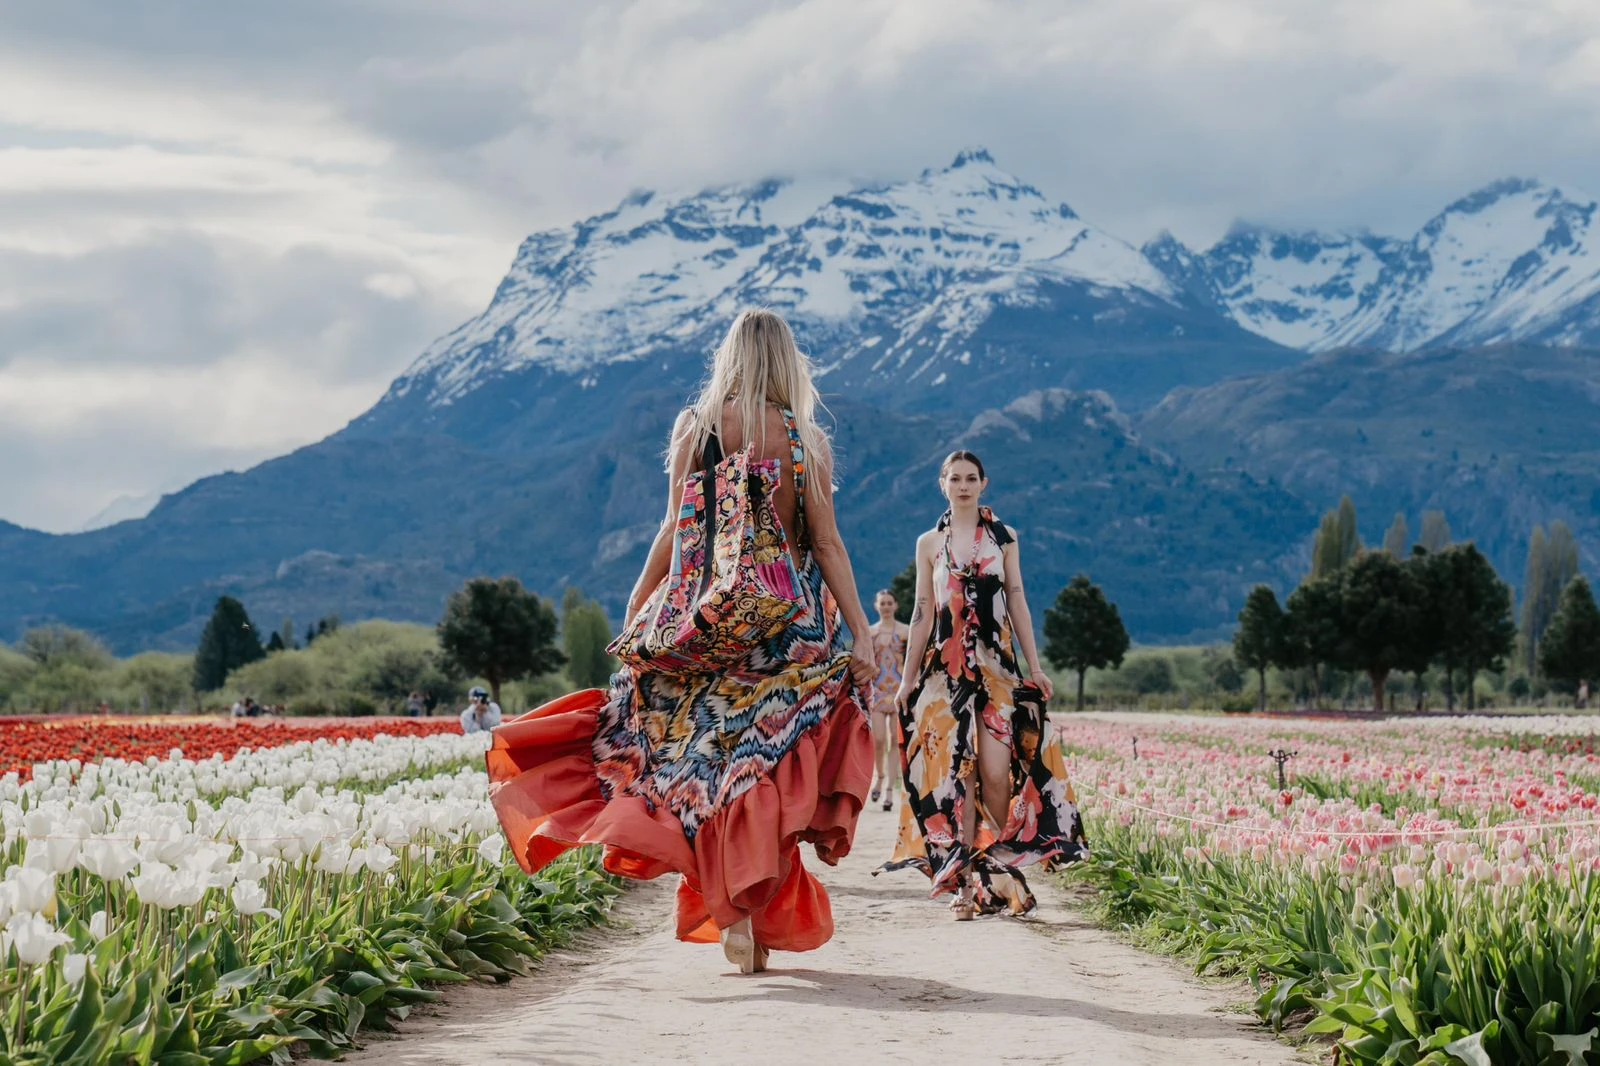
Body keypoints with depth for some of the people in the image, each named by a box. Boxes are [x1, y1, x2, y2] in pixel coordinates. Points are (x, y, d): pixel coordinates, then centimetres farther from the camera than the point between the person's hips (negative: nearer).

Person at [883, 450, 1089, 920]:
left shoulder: (1003, 538, 9)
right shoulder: (929, 543, 9)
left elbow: (1017, 604, 8)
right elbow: (922, 613, 9)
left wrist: (1035, 667, 2)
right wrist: (908, 679, 7)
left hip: (996, 668, 0)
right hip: (945, 669, 0)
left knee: (996, 773, -11)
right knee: (955, 772, -4)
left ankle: (997, 868, 6)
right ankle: (966, 881, 0)